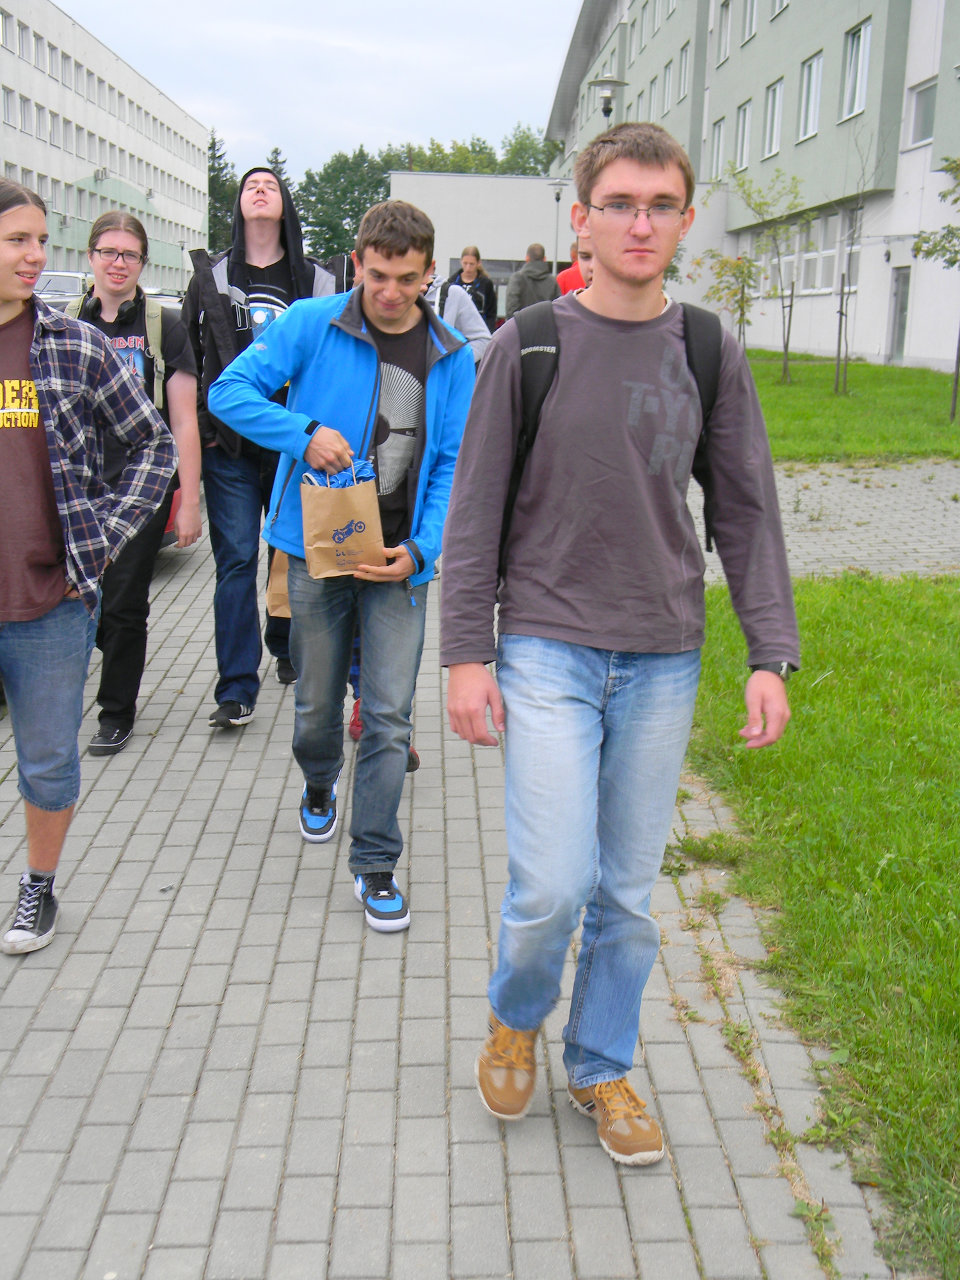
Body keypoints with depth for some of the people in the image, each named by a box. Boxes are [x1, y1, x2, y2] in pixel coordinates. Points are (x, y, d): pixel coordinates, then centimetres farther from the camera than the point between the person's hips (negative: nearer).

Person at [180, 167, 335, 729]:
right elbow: (187, 358, 12)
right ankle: (237, 687, -1)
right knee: (236, 559, -4)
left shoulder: (316, 281, 8)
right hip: (230, 444, 0)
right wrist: (201, 423, 3)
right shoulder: (211, 276, 10)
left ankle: (287, 649, 31)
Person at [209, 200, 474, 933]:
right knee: (317, 705, 14)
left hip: (398, 562, 0)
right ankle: (319, 789, 48)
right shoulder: (311, 325, -4)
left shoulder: (453, 357, 2)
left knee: (389, 716, -2)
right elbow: (229, 390, -4)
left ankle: (375, 863, 11)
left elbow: (453, 464, 2)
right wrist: (304, 432, -20)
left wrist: (422, 549, -12)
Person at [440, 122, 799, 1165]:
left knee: (628, 894, 9)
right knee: (552, 885, -9)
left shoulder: (710, 354, 5)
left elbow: (746, 511, 8)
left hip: (663, 661, 2)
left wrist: (770, 656, 1)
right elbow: (476, 510, 0)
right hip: (547, 649, -2)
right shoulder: (528, 345, -1)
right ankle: (514, 1018, 25)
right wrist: (466, 655, -4)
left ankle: (601, 1067, 32)